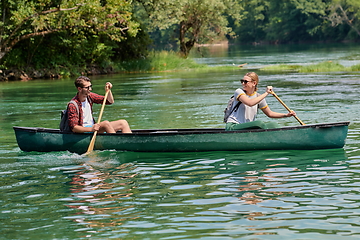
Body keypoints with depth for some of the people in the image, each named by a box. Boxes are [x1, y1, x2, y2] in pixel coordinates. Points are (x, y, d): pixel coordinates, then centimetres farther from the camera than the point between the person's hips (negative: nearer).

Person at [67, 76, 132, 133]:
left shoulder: (89, 96, 5)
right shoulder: (73, 105, -17)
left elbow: (110, 101, 14)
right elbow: (73, 128, -23)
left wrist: (108, 90, -6)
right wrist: (91, 129, -36)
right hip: (84, 131, -8)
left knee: (123, 123, -7)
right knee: (106, 123, -33)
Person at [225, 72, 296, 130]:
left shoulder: (258, 97, 8)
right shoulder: (239, 92, -8)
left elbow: (270, 113, 15)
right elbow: (250, 103, -28)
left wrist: (286, 115, 1)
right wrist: (266, 93, -22)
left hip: (248, 127, 6)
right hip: (232, 126, -6)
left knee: (274, 125, -14)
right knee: (259, 123, -31)